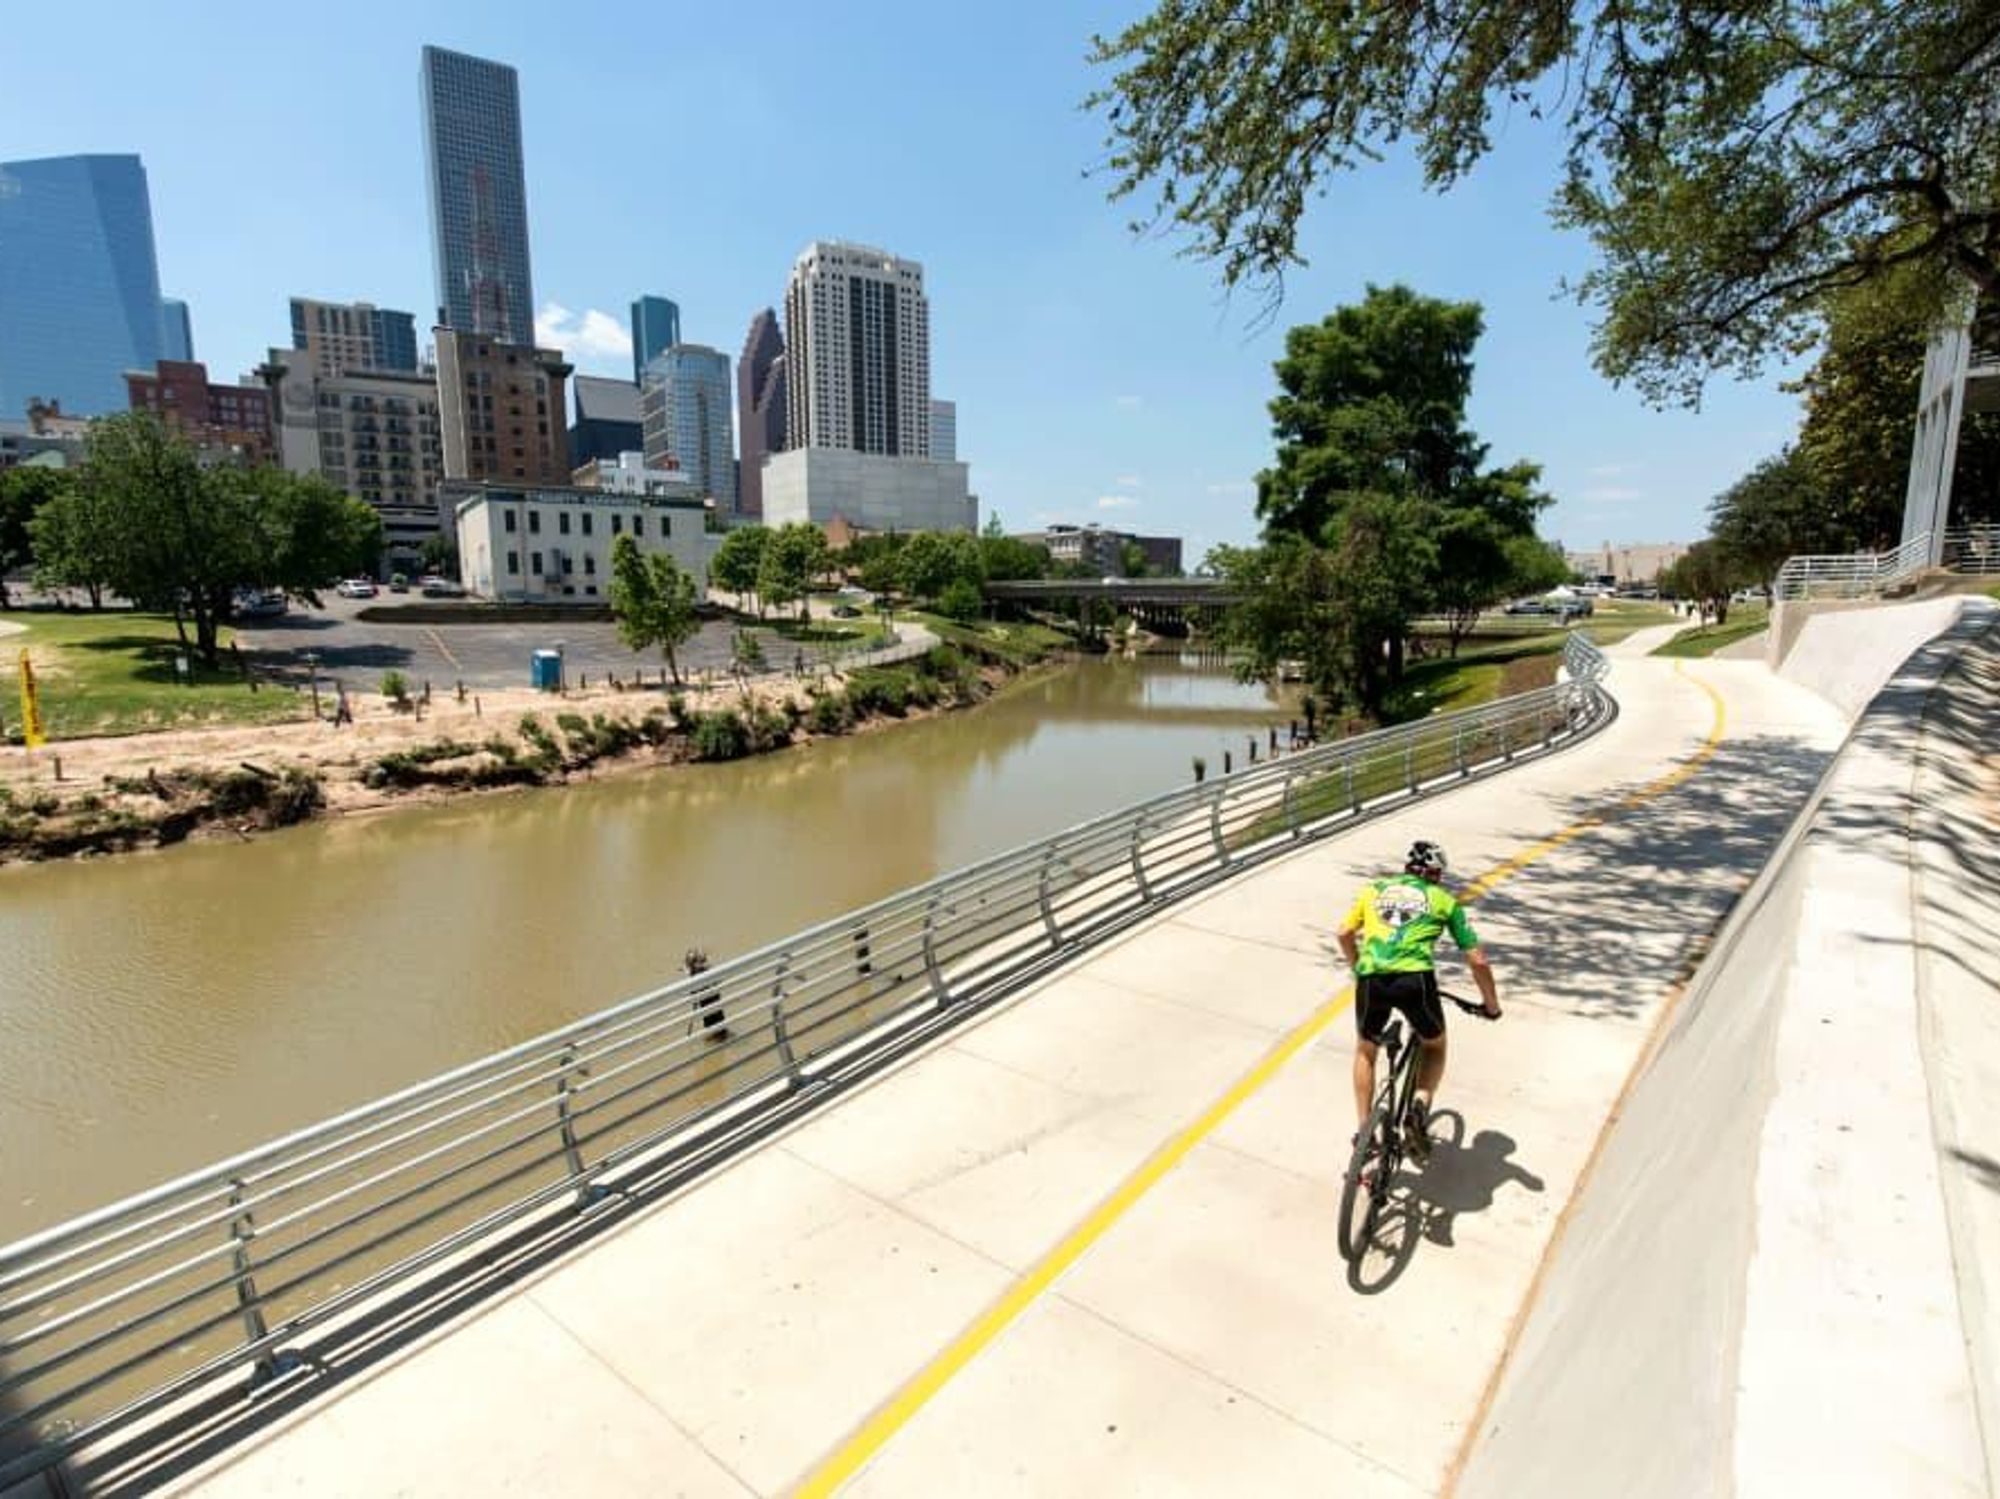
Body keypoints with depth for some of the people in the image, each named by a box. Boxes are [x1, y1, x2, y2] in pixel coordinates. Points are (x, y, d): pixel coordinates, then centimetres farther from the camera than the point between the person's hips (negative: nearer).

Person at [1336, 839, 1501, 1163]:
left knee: (1365, 1051, 28)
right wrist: (1491, 1004, 33)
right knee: (1434, 1046, 29)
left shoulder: (1375, 889, 25)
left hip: (1371, 979, 1)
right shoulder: (1444, 900, 20)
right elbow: (1477, 960, 19)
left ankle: (1364, 1131, 23)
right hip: (1415, 979, -1)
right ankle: (1420, 1107, 5)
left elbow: (1344, 933, 21)